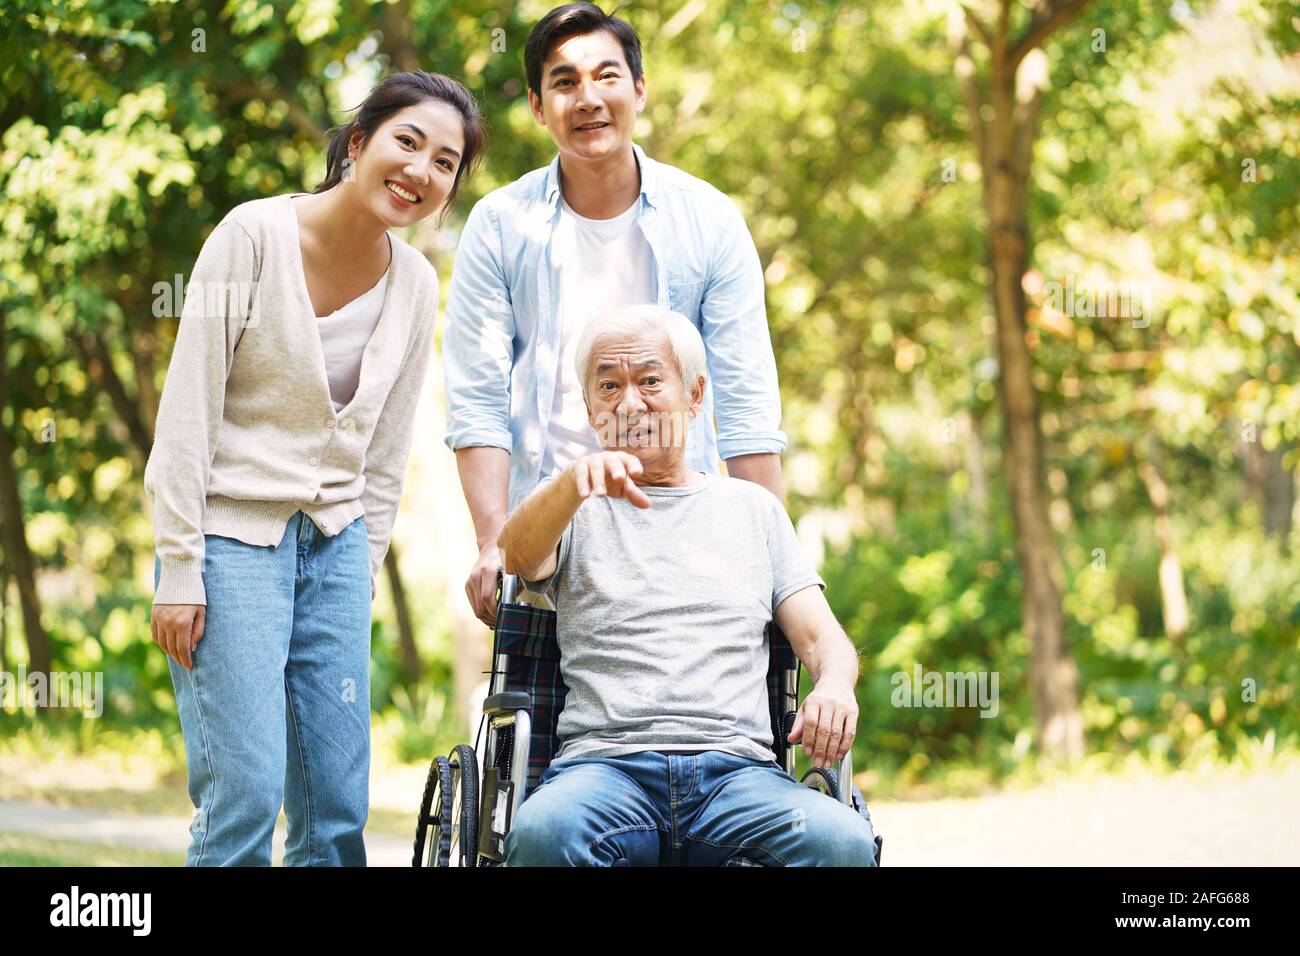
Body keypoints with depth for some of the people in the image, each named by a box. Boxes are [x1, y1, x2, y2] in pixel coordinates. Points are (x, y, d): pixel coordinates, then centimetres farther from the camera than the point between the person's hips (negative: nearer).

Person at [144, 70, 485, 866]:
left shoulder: (416, 286, 5)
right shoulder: (254, 235, -11)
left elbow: (387, 454, 12)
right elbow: (188, 412, -11)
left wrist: (364, 576, 9)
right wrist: (178, 574, -13)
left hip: (335, 544, 5)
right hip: (231, 539, -5)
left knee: (340, 806, 2)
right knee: (246, 788, -13)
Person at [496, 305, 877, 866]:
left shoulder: (753, 508, 25)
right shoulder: (576, 509, 19)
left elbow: (821, 636, 18)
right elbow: (520, 554, -5)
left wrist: (834, 685, -8)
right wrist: (576, 480, -28)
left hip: (738, 764, 1)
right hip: (604, 761, -1)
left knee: (843, 841, -33)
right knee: (542, 833, -38)